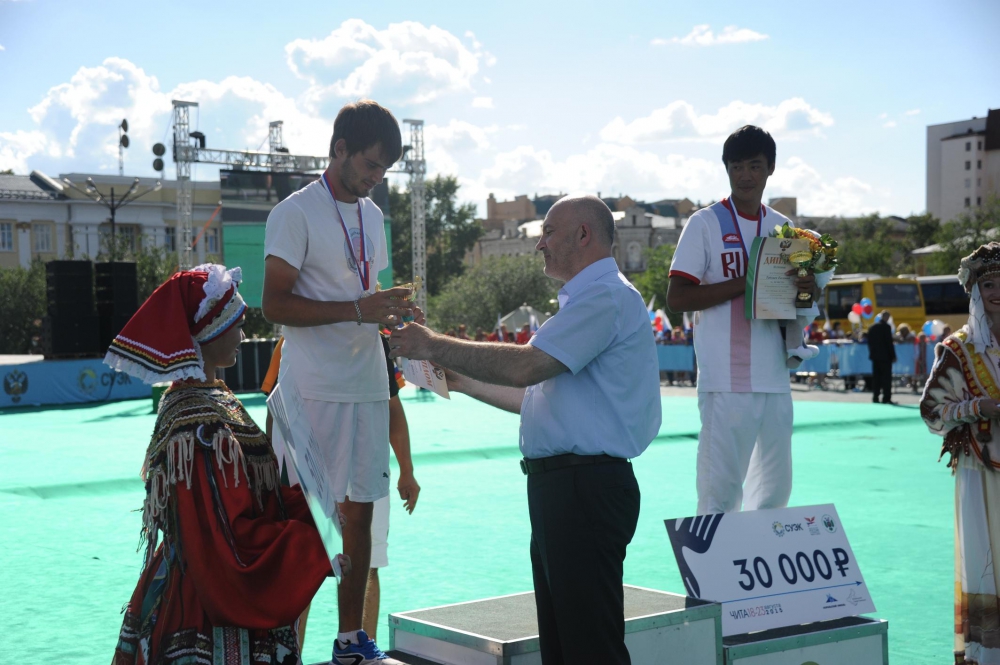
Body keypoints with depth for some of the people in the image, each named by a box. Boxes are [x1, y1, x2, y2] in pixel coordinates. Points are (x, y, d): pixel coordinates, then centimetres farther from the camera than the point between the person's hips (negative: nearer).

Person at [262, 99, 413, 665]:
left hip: (368, 385, 7)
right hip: (315, 389, -7)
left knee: (361, 511, 9)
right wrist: (359, 309, -20)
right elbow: (275, 304, -13)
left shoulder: (372, 215, 17)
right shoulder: (296, 213, -6)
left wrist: (390, 310, 3)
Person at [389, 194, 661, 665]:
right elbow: (535, 395, 24)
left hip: (585, 489, -11)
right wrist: (462, 382, 24)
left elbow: (524, 366, -21)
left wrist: (435, 346, -11)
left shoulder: (606, 295, -12)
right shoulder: (587, 299, 22)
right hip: (560, 485, 11)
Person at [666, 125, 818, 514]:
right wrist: (745, 282, -16)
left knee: (775, 490, 11)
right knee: (720, 491, -6)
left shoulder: (783, 228, 15)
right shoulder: (705, 224, -2)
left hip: (775, 379, 6)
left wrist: (806, 291, -3)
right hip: (727, 383, -6)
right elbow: (676, 298, -9)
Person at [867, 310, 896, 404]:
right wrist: (893, 356, -7)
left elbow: (869, 342, 11)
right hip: (885, 356, -6)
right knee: (886, 377, -3)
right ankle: (886, 398, -7)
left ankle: (875, 397, 7)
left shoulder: (872, 327, 8)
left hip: (874, 355, 6)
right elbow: (889, 342, -13)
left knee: (876, 377, 9)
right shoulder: (886, 327, -12)